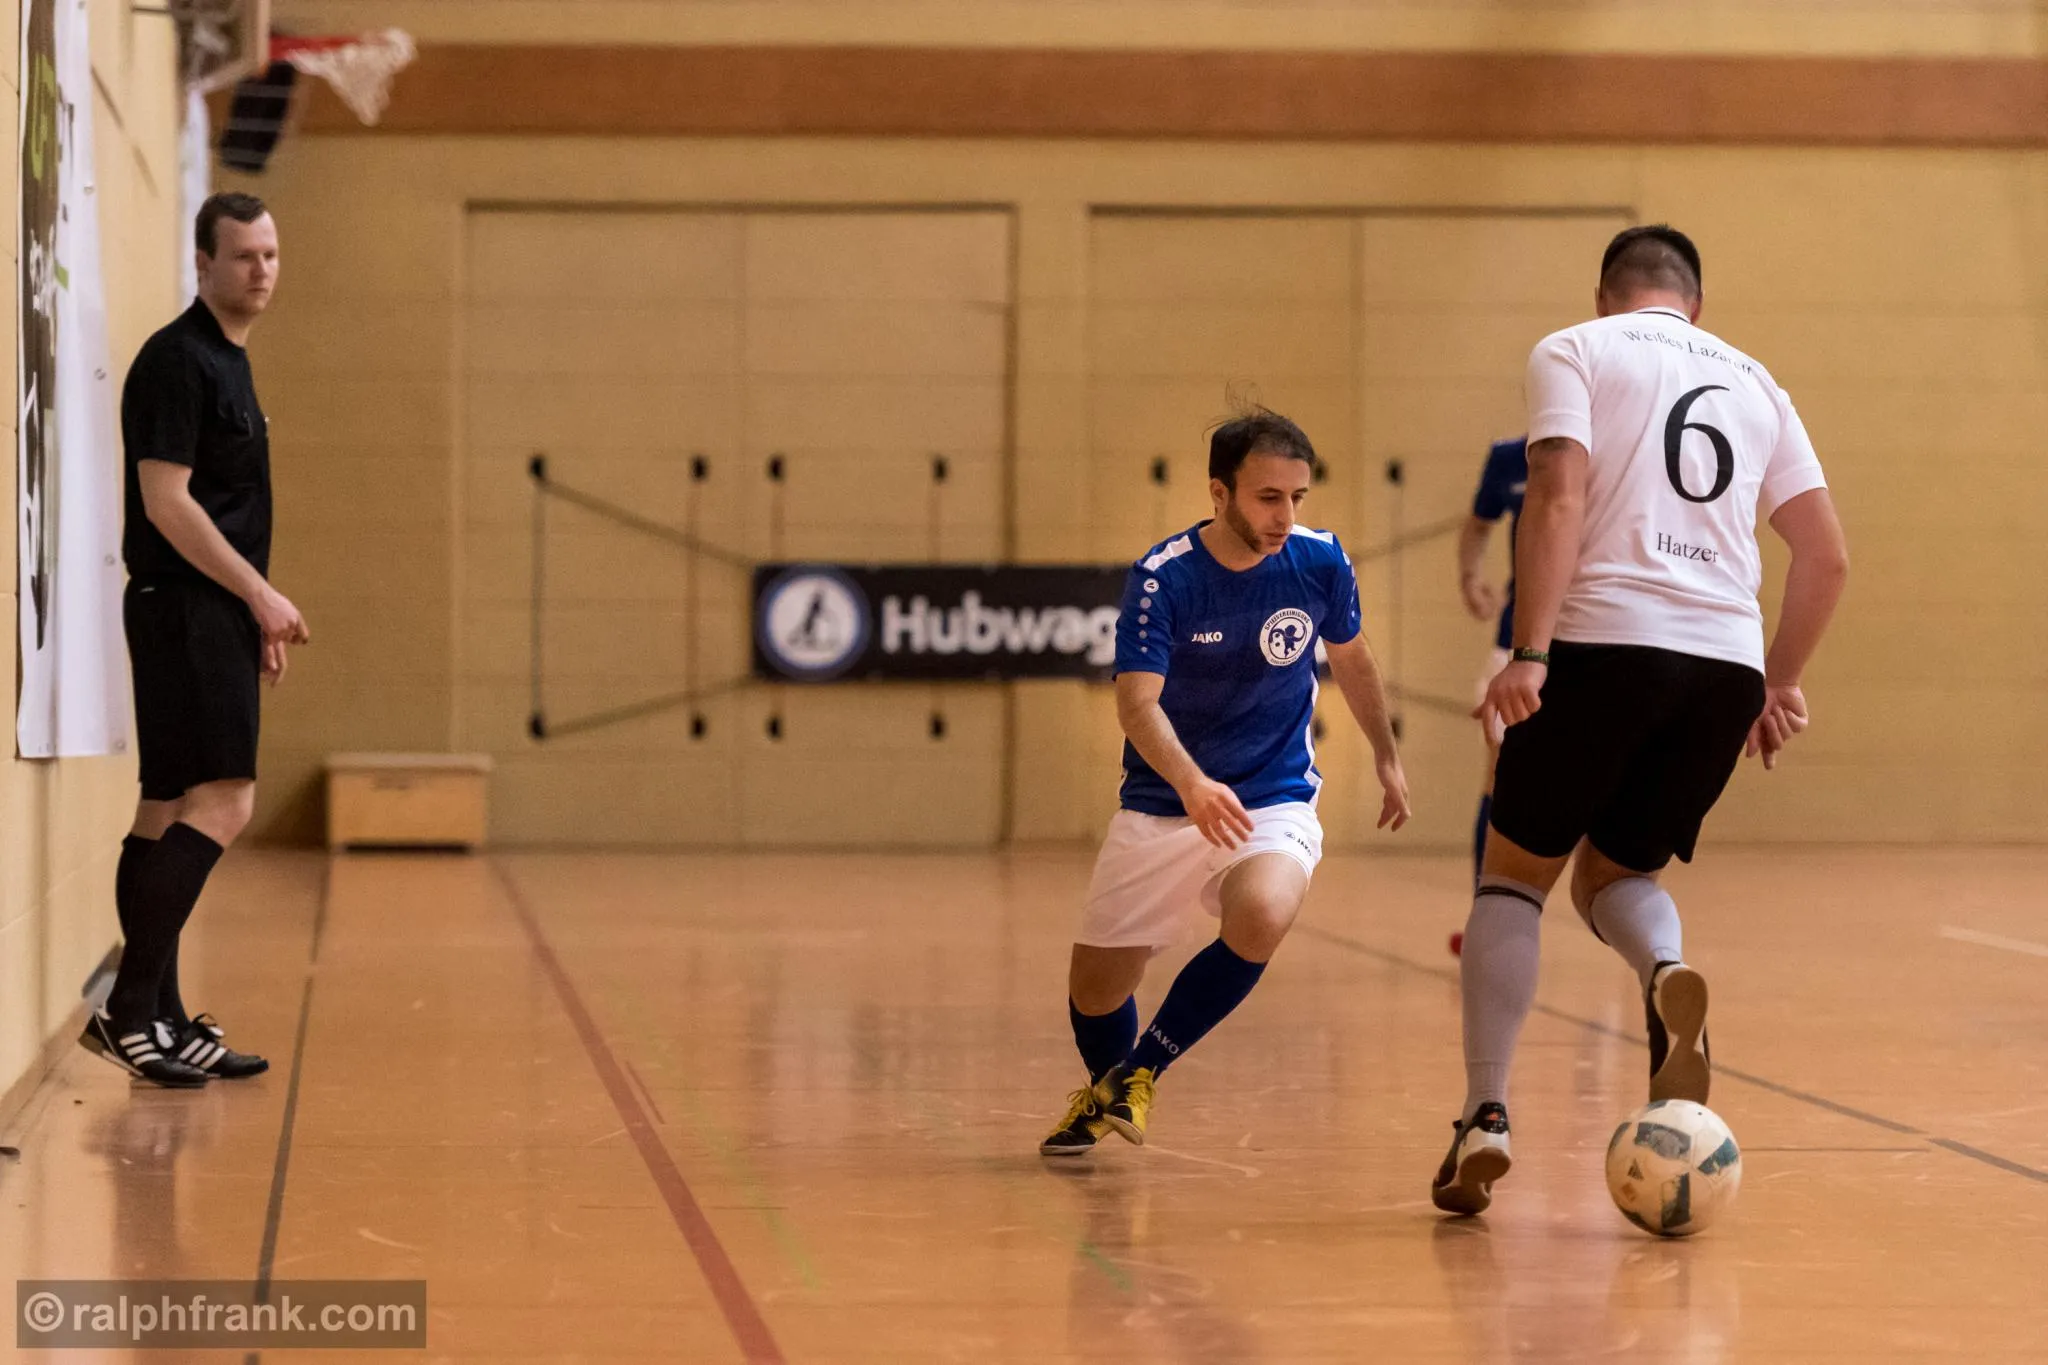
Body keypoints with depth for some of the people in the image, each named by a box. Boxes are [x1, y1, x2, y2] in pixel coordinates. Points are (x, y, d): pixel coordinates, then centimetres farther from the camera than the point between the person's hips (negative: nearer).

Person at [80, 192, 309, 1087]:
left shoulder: (227, 361, 18)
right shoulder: (177, 359, -12)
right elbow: (166, 501, -18)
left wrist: (259, 613, 20)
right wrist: (262, 595, -16)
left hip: (214, 615, 10)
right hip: (182, 610, -10)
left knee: (170, 813, 9)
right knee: (222, 802, -15)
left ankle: (158, 1021, 12)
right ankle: (129, 1012, -14)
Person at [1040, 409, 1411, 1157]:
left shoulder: (1320, 561, -8)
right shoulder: (1163, 577, -17)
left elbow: (1351, 658, 14)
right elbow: (1137, 703, -27)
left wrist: (1387, 758, 23)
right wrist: (1192, 785, -45)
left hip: (1275, 799, 0)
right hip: (1162, 805, 0)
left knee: (1259, 918, -32)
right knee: (1095, 987, 5)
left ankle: (1140, 1073, -10)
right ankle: (1102, 1090, 42)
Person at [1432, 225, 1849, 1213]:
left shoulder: (1573, 352, 8)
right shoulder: (1751, 381, 22)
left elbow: (1559, 497, -9)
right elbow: (1827, 556, 17)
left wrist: (1530, 652, -15)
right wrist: (1781, 685, 26)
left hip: (1608, 639, -4)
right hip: (1729, 661, 4)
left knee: (1516, 870, 12)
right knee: (1612, 874, 19)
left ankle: (1485, 1114, -2)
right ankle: (1667, 975, -17)